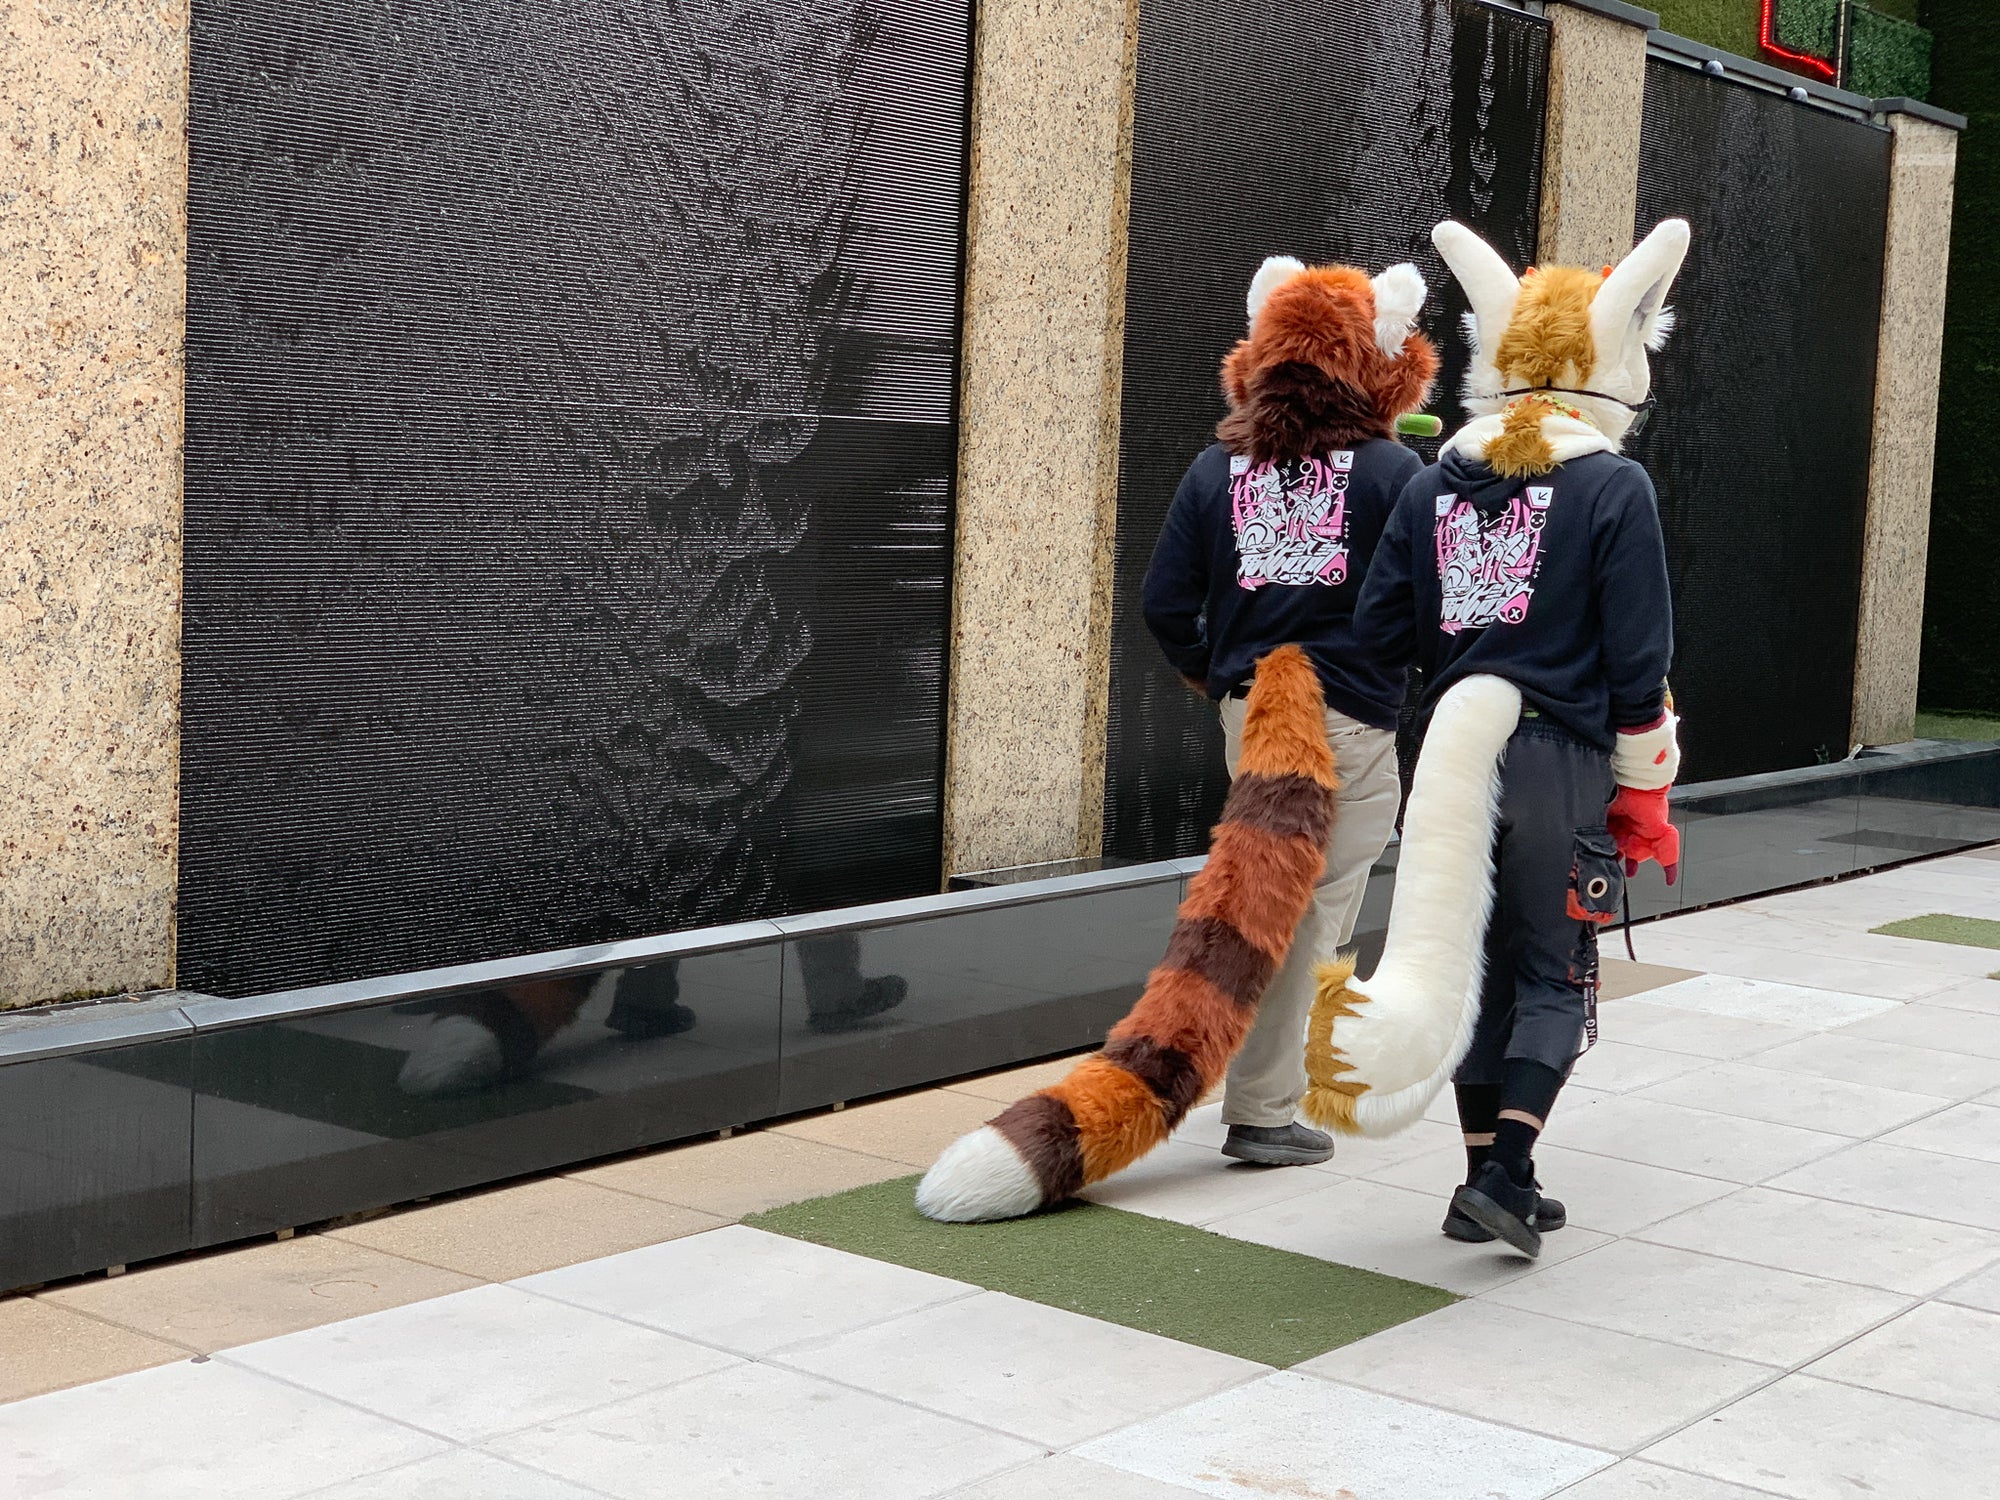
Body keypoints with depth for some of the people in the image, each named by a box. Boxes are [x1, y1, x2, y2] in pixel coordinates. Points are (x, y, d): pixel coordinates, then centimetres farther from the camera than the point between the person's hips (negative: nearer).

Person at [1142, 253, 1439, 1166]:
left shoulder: (1218, 467, 3)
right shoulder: (1394, 470, -8)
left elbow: (1167, 602, 3)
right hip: (1351, 717, -4)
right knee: (1310, 912, 2)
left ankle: (1274, 1080, 30)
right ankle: (1262, 1110, 7)